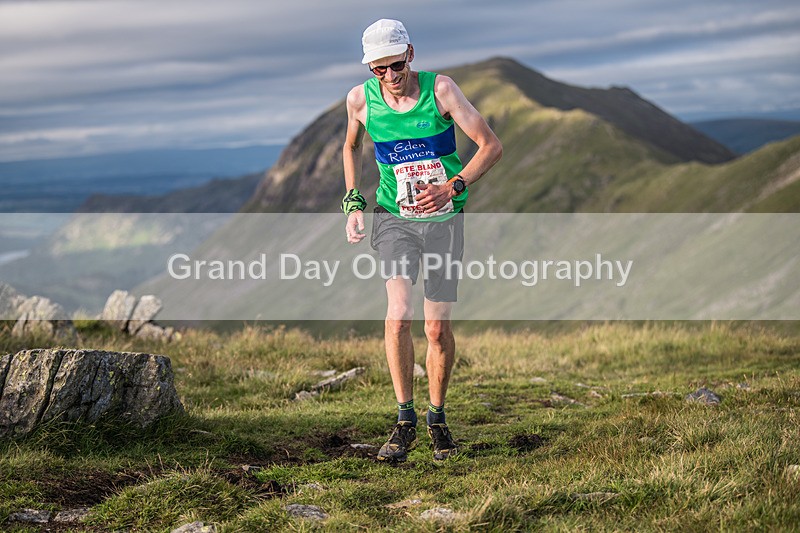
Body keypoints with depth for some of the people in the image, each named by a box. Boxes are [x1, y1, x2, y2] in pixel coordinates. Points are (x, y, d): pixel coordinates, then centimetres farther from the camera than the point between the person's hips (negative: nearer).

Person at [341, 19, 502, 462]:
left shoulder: (439, 89, -12)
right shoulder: (360, 99, -6)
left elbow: (491, 146, -10)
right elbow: (351, 146, 17)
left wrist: (453, 186, -23)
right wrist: (353, 202, 6)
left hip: (443, 218, 0)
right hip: (394, 217, 0)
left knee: (437, 328, 2)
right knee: (399, 313, -21)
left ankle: (437, 417, 23)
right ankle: (404, 421, -10)